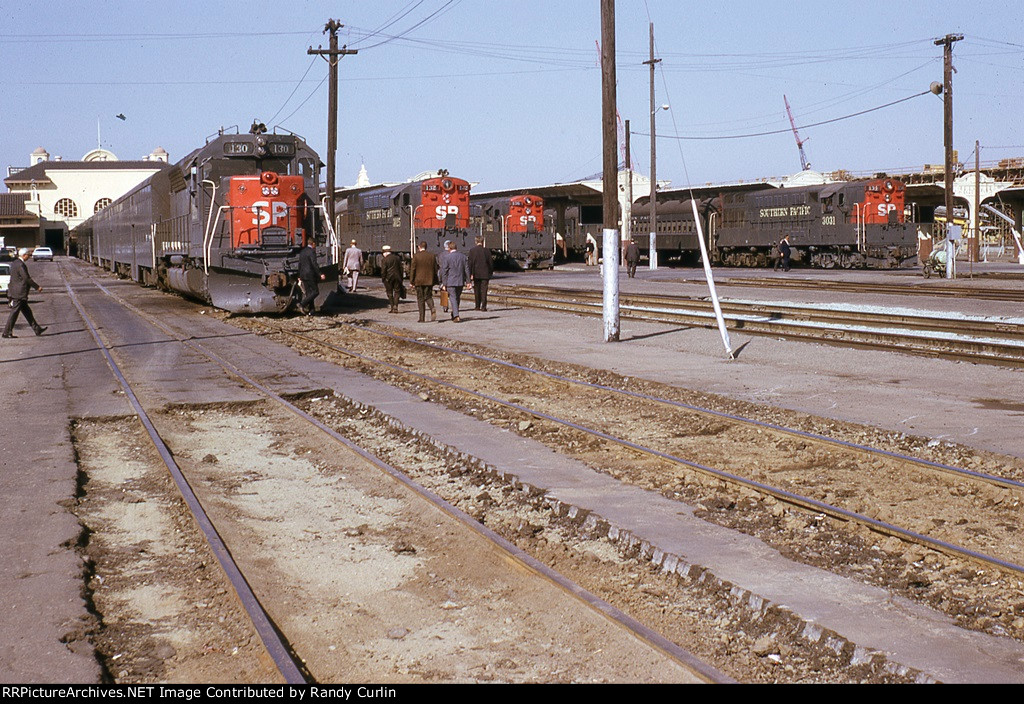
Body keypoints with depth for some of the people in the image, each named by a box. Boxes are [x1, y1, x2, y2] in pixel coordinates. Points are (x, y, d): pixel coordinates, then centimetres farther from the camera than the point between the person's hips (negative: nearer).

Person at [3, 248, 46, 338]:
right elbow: (26, 279, -20)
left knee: (27, 312, 12)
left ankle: (37, 329, 17)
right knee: (14, 313, -4)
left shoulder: (14, 263, 12)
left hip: (15, 293, 10)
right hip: (19, 294, -10)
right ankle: (7, 332, 1)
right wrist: (37, 287, -13)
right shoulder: (20, 265, -18)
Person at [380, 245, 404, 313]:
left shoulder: (384, 260, -8)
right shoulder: (397, 258, 5)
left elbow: (383, 271, -9)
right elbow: (401, 268, 9)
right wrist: (401, 278, 14)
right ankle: (395, 307, -5)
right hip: (397, 277, 3)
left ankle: (392, 308, 6)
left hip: (388, 279, -3)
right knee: (397, 292, 8)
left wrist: (383, 279, 0)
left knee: (390, 293, 8)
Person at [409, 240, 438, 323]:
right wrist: (435, 281, 15)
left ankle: (422, 318, 4)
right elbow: (435, 269, 8)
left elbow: (413, 269, -7)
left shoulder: (416, 256, -7)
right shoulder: (432, 256, 4)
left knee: (420, 299, 5)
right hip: (429, 281, 3)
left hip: (419, 281, -3)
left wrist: (411, 281, 0)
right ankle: (432, 309, -19)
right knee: (428, 296, 11)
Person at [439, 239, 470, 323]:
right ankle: (454, 314, 29)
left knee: (453, 298, -2)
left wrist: (444, 284, -5)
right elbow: (467, 269, 5)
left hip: (450, 282, -4)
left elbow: (444, 272, -8)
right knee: (457, 298, 16)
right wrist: (468, 281, 8)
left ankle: (456, 316, -12)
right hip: (460, 281, 4)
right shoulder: (463, 256, 4)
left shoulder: (445, 257, -8)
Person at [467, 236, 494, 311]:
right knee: (484, 290, 0)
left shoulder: (472, 250, -4)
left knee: (477, 291, 12)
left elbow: (470, 263, -7)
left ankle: (477, 306, 16)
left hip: (476, 274, 0)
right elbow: (491, 262, 1)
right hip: (485, 274, 0)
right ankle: (483, 306, -7)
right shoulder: (486, 250, -3)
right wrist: (491, 272, 13)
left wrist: (471, 274, -5)